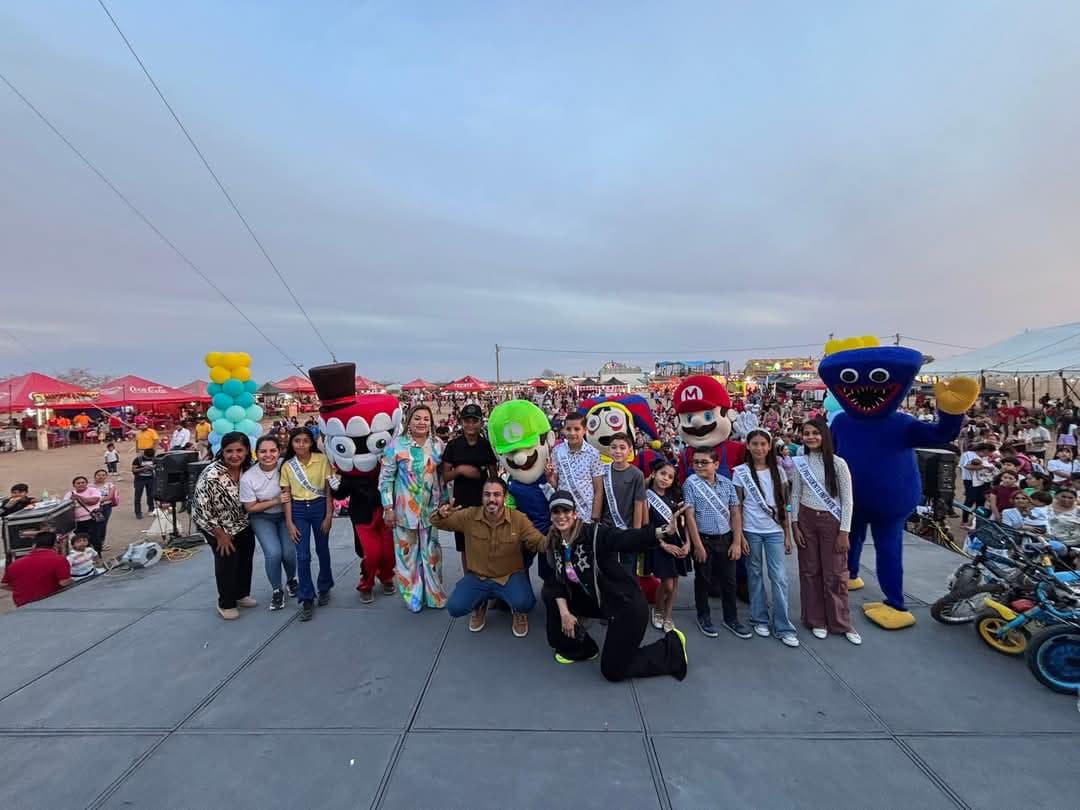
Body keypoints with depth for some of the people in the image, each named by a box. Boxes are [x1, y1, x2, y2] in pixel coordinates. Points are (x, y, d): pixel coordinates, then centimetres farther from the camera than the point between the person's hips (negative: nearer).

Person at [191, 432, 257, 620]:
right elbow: (201, 510, -25)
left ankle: (242, 594, 38)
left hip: (243, 523, 6)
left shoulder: (248, 469, -15)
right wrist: (221, 535, -17)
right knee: (227, 561, 0)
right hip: (218, 526, -6)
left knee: (246, 558, 16)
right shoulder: (211, 475, -32)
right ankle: (226, 604, 22)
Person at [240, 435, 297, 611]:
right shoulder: (247, 477, -21)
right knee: (273, 553, -17)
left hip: (286, 514, 1)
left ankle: (291, 580, 26)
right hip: (262, 518, -1)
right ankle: (277, 591, 10)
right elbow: (250, 508, -12)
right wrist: (276, 501, -22)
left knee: (289, 552, -10)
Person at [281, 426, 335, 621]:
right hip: (298, 510, 1)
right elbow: (287, 496, 0)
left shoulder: (322, 460, -8)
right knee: (303, 556, 0)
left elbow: (329, 490, -4)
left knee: (322, 550, 13)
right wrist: (289, 522, -4)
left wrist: (329, 515, -7)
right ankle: (307, 599, 10)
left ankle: (324, 588, 34)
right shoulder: (287, 466, -2)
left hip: (319, 507, -1)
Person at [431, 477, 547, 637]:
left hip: (510, 576, -2)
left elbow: (540, 543, -12)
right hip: (477, 576, 2)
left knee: (523, 603, -30)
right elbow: (436, 523, -1)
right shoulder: (469, 516, -12)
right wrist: (441, 514, -26)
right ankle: (479, 606, 20)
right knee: (454, 608, -18)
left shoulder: (519, 519, -16)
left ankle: (518, 612, 12)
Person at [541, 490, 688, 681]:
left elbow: (628, 538, -39)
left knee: (612, 670, 1)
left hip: (627, 606, -7)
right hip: (600, 602, 7)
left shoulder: (594, 533, -25)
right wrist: (564, 612, -10)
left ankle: (671, 647, 17)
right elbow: (558, 581, 4)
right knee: (549, 592, 4)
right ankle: (580, 647, 19)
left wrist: (665, 531, -55)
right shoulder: (555, 544, -3)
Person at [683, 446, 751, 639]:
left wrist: (736, 542, -1)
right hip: (703, 539, -3)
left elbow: (736, 513, 5)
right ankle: (704, 618, 26)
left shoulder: (727, 483, 1)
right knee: (703, 580, 10)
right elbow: (689, 516, -11)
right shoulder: (691, 483, -9)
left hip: (725, 538, 3)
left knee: (729, 580, 12)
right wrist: (698, 545, -12)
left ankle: (731, 618, 29)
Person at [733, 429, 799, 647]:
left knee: (779, 577, -1)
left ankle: (783, 627, 8)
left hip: (775, 531, 1)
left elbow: (783, 505, 7)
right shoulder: (741, 472, -3)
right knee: (755, 575, 8)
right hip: (751, 531, -1)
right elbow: (737, 506, -2)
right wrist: (738, 535, -7)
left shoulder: (778, 471, 4)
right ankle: (760, 619, 22)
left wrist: (788, 534, 4)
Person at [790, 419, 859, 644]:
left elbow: (847, 500, -6)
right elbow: (795, 495, 5)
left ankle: (841, 623, 21)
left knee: (835, 574, 4)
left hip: (832, 521, -2)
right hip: (807, 519, 2)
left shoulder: (838, 463, -8)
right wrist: (794, 524, 0)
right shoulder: (799, 463, 0)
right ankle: (816, 620, 23)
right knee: (809, 571, 9)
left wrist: (844, 531, -9)